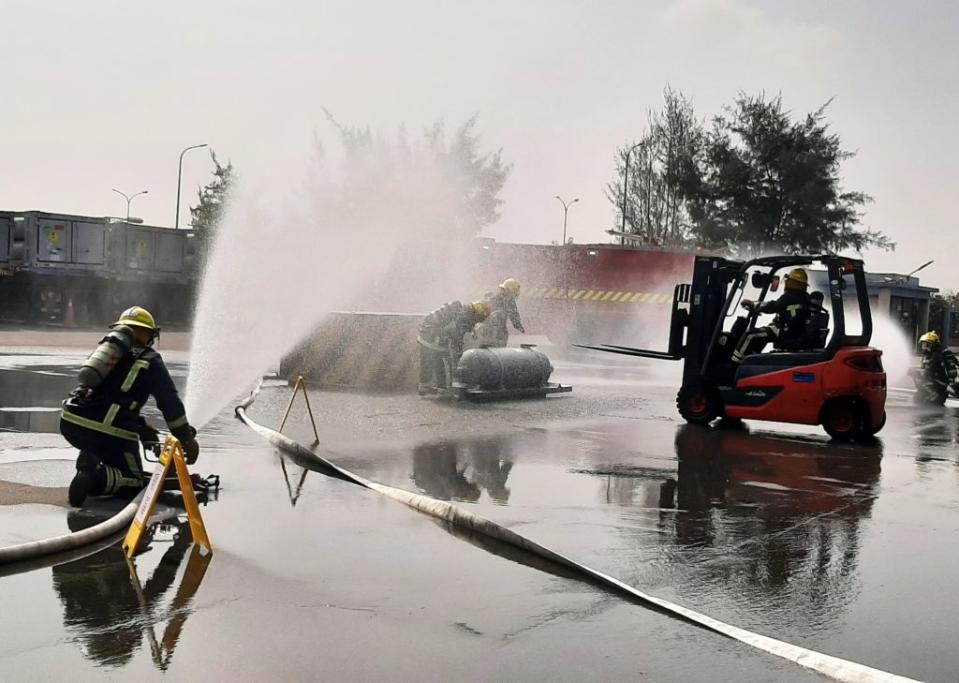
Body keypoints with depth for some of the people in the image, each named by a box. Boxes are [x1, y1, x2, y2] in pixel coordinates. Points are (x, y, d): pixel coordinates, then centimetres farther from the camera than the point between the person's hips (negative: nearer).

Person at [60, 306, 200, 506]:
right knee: (133, 485, 10)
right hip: (110, 432, -6)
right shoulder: (150, 360, 7)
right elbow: (170, 403, 7)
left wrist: (140, 426, 37)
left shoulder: (106, 349, 23)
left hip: (70, 422, 6)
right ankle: (96, 477, -19)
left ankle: (88, 461, 9)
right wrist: (187, 439, 19)